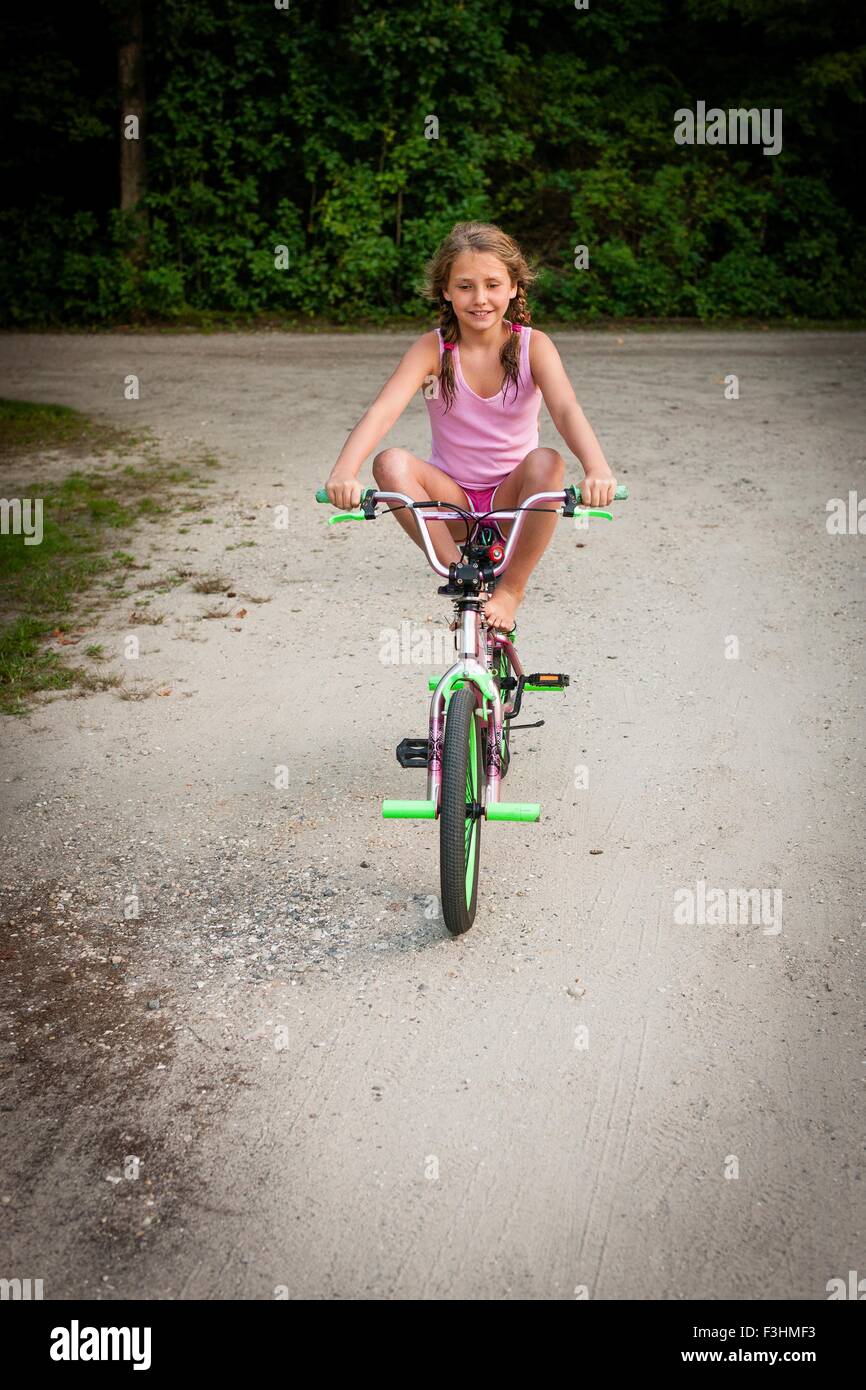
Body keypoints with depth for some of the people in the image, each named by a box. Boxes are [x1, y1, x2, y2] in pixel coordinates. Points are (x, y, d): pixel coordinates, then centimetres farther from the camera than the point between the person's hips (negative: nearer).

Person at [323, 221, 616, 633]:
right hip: (452, 501, 0)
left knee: (546, 462, -32)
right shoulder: (433, 348, -9)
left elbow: (566, 410, -26)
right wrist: (344, 472, -44)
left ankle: (511, 590, -14)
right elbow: (382, 411, -24)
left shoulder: (533, 345, -8)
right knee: (391, 463, -27)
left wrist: (597, 468, -47)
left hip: (511, 499, 0)